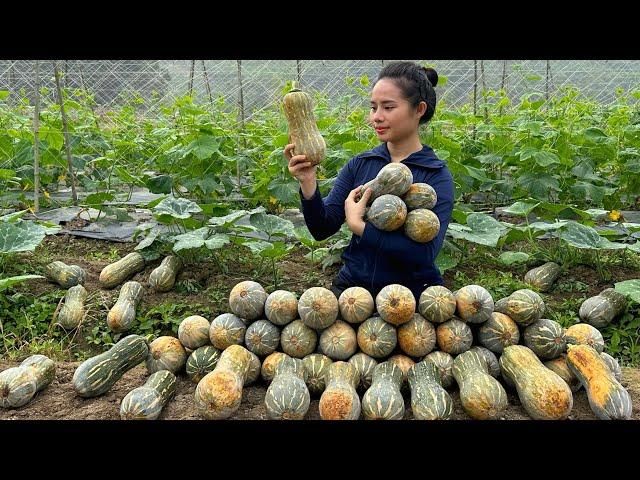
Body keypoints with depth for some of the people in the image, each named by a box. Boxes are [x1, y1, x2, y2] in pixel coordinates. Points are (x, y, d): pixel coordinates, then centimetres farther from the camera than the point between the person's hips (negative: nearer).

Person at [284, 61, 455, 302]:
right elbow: (322, 229, -3)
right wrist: (308, 183, -19)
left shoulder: (436, 175, -7)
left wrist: (359, 226, -19)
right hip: (352, 286, 2)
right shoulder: (359, 165, 3)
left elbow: (425, 252, -18)